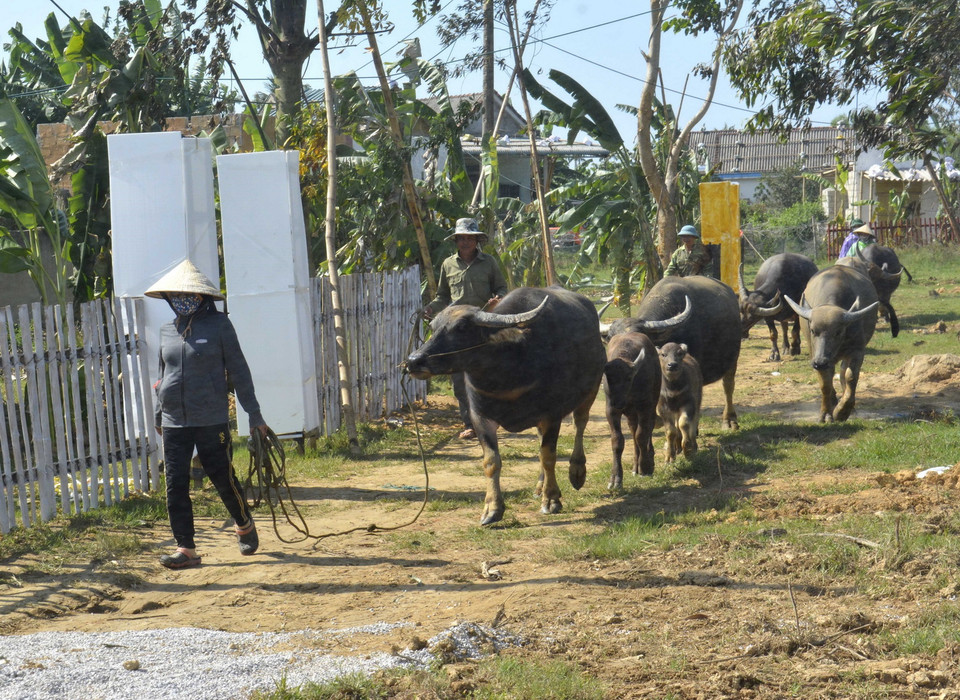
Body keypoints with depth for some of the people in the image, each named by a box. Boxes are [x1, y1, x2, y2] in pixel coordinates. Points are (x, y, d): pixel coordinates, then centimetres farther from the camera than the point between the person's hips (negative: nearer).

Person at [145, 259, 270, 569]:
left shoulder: (218, 325, -3)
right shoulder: (167, 330, 9)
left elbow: (238, 369, 0)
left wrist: (254, 414, 0)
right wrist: (159, 415, 24)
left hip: (211, 420, -4)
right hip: (174, 423, 4)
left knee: (222, 477, 5)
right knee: (175, 486, -2)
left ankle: (245, 526, 32)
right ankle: (186, 549, 4)